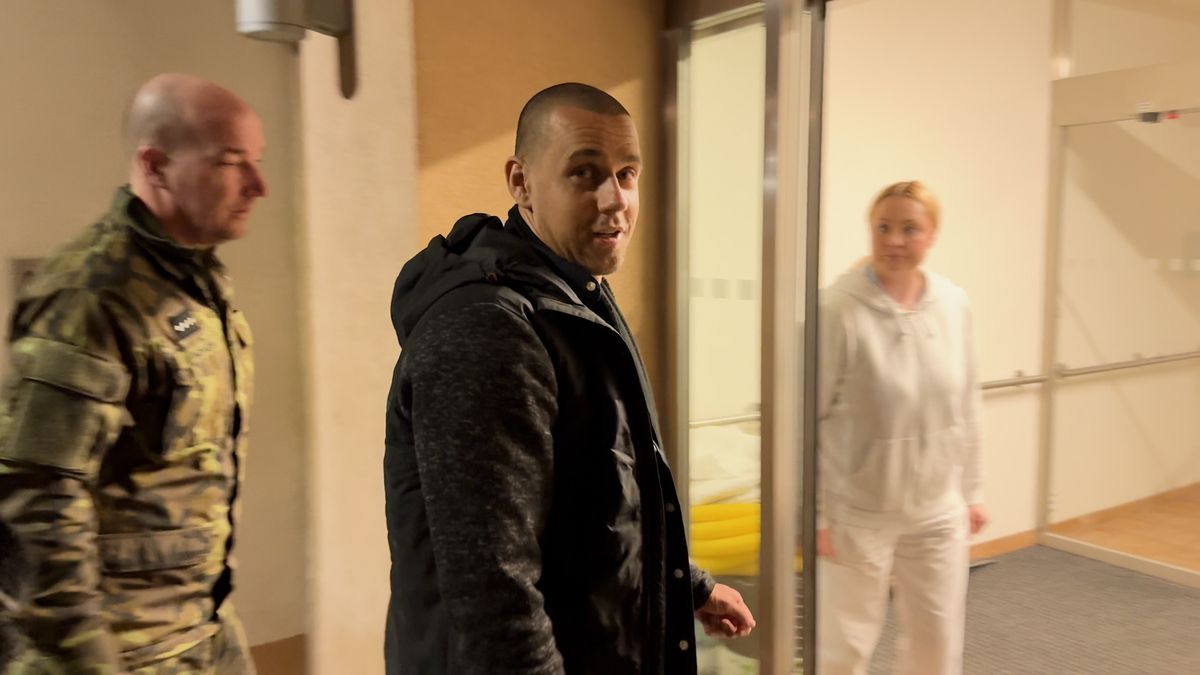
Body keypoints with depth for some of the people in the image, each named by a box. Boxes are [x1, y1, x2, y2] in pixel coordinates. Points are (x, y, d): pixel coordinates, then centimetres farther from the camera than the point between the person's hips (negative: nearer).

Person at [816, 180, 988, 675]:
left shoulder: (954, 305, 0)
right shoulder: (839, 309, -18)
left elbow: (966, 407, 8)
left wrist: (971, 490, 11)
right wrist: (814, 512, -14)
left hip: (939, 512, 5)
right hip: (858, 514, -5)